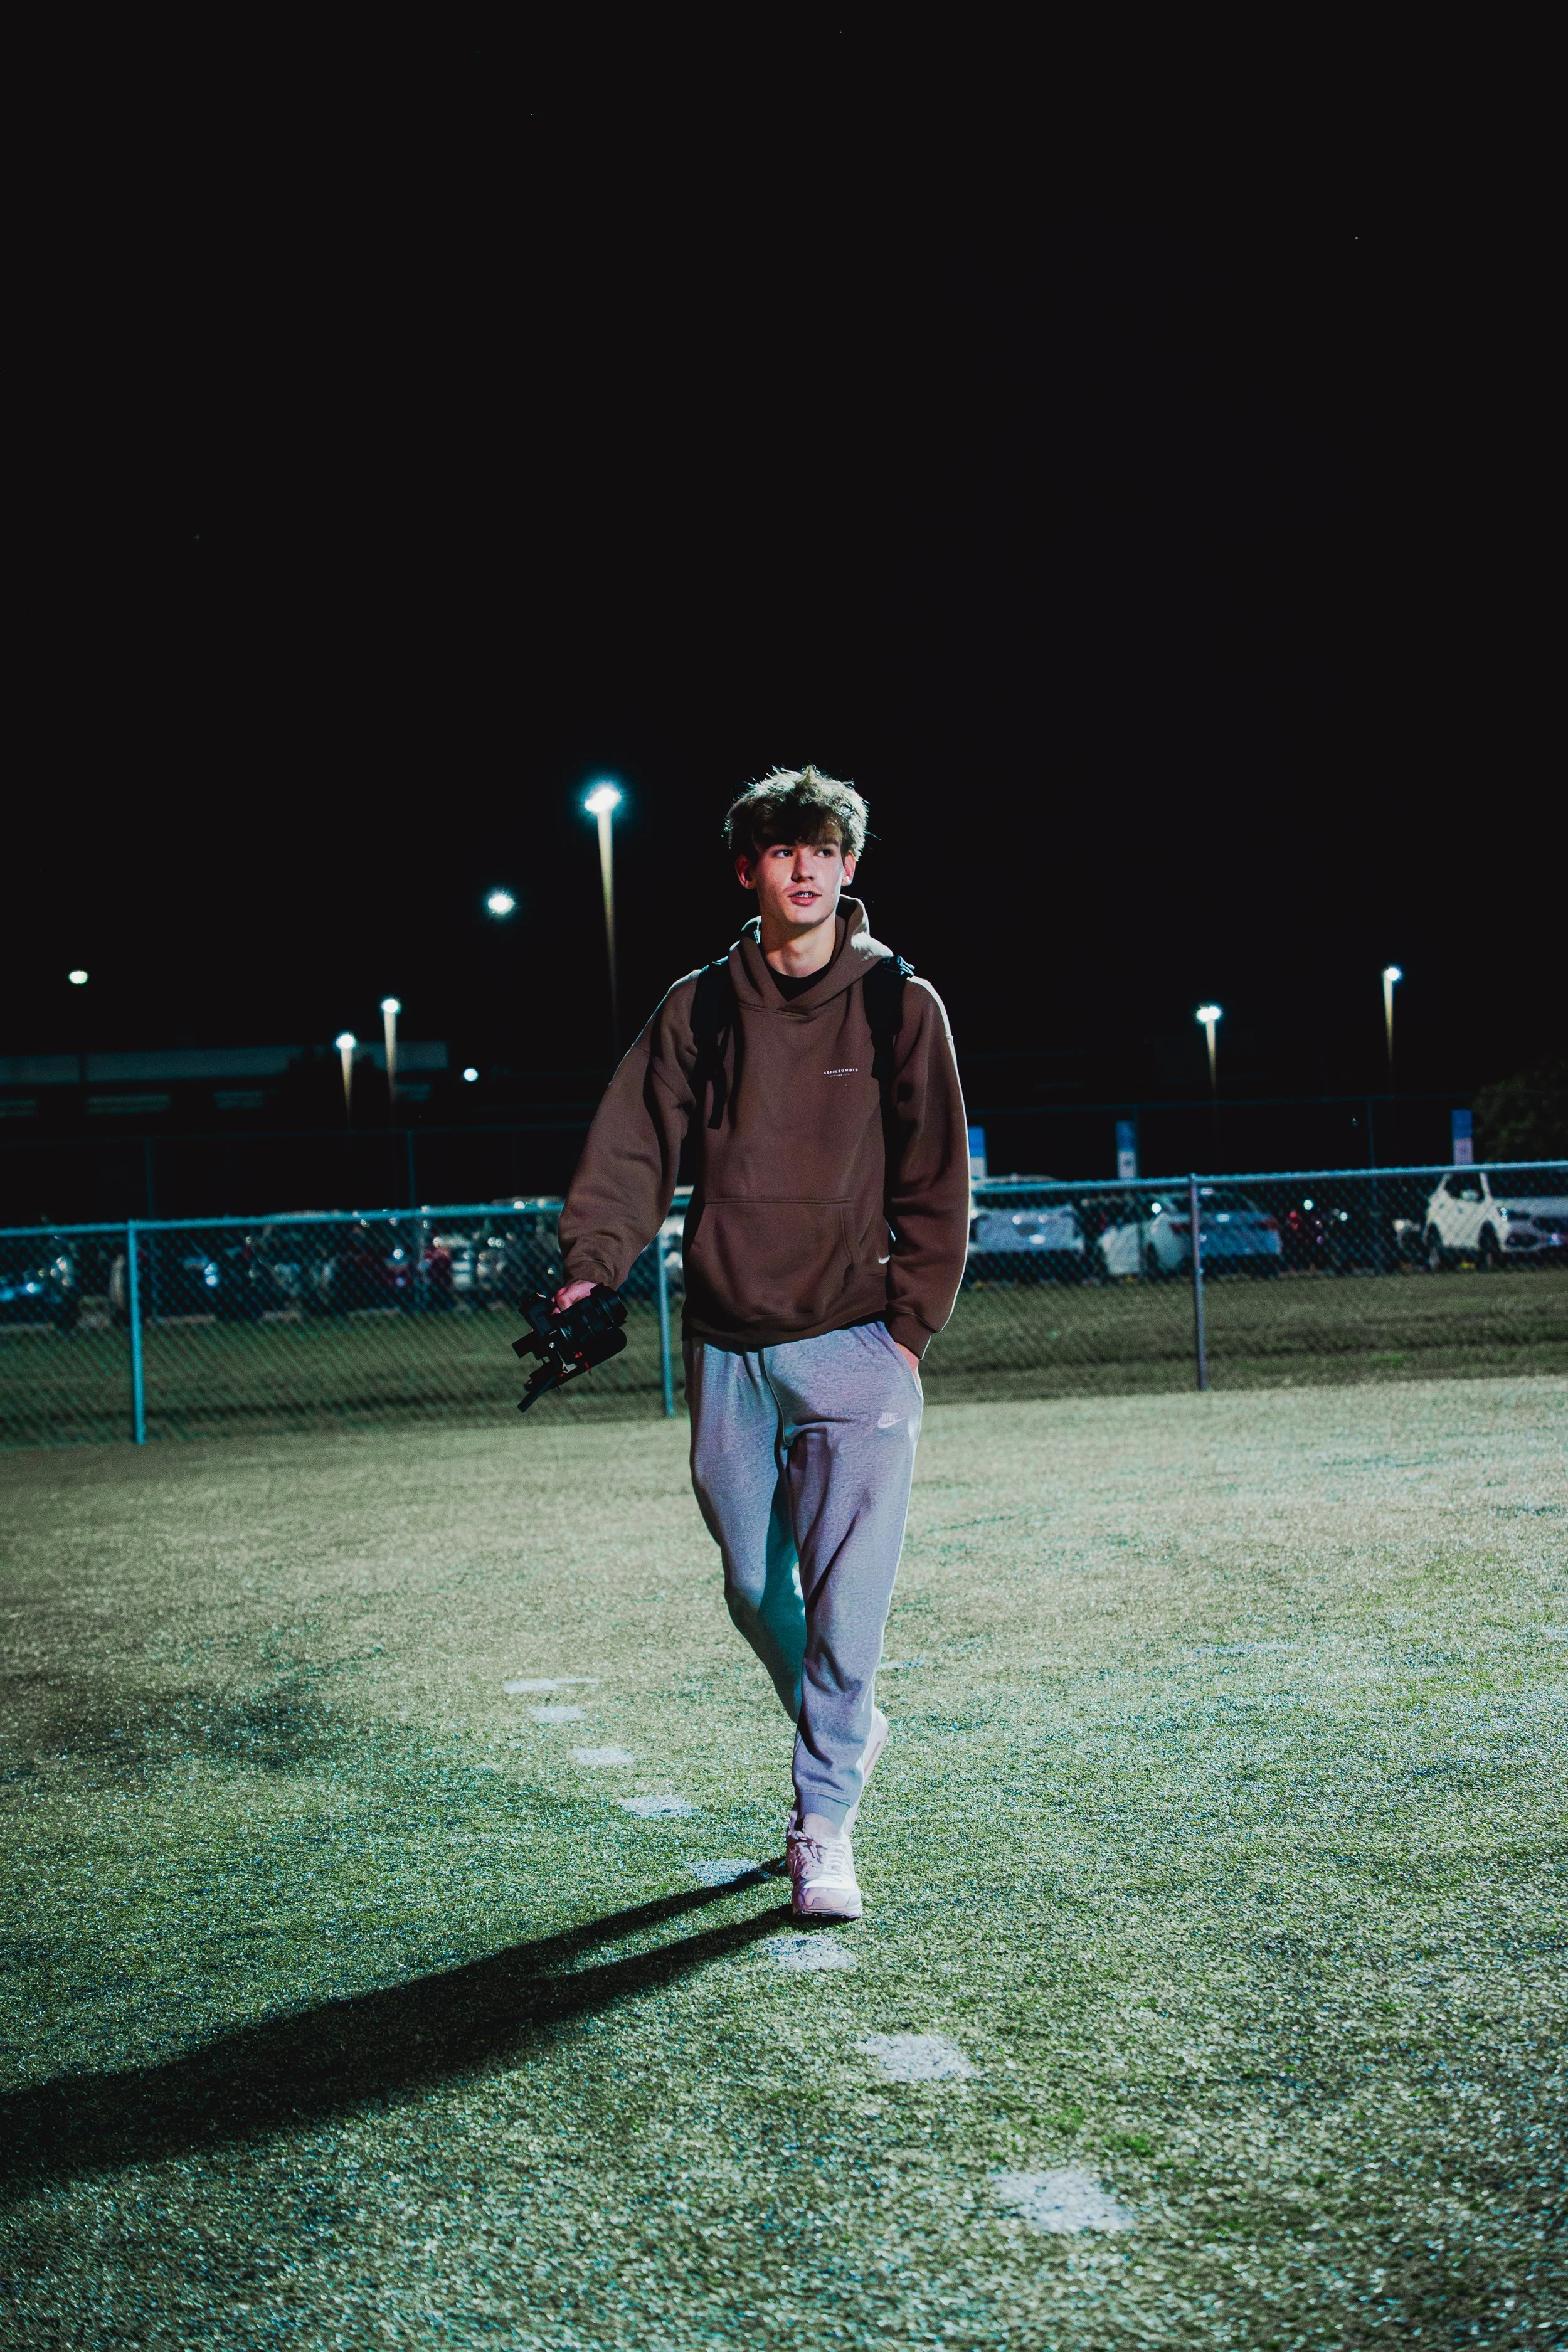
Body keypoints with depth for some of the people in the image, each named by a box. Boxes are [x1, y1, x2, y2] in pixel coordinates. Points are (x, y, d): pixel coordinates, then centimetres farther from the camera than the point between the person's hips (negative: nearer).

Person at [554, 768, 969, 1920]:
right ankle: (845, 1726, 39)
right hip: (728, 1350, 3)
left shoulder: (900, 1004, 2)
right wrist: (595, 1261, -15)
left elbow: (937, 1181, 2)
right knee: (755, 1588, 12)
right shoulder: (697, 1009, 7)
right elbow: (636, 1144, 1)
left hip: (854, 1348, -2)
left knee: (846, 1597, -8)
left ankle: (824, 1826, 1)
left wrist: (910, 1326, -5)